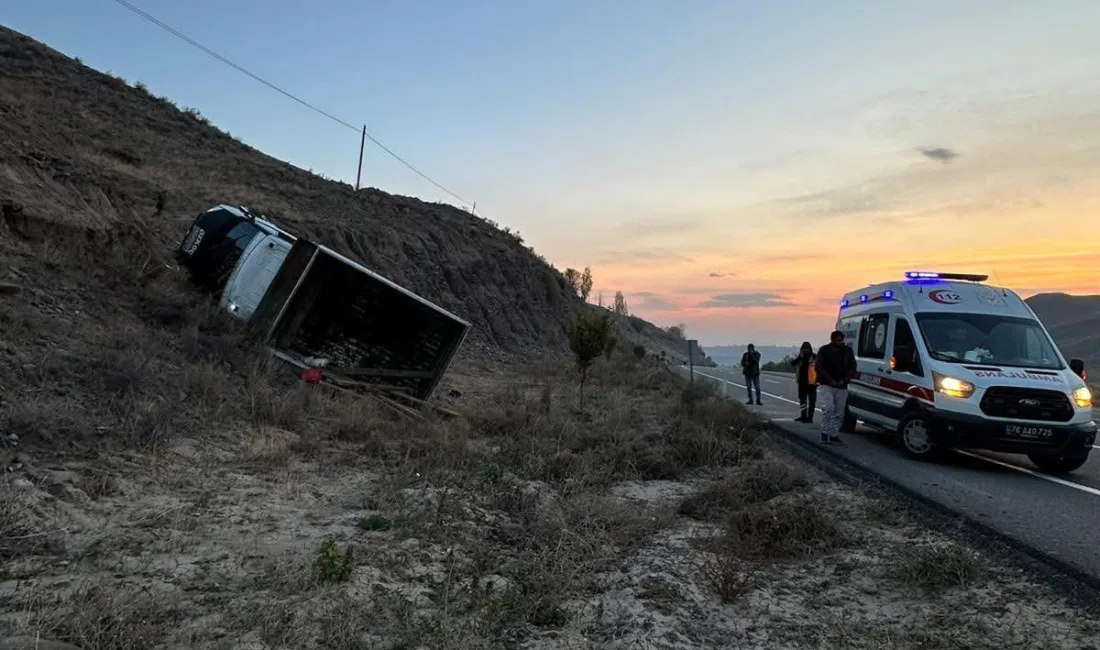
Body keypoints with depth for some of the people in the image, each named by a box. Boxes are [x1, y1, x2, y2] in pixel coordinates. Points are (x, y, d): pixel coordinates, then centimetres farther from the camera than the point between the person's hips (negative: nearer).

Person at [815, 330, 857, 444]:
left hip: (842, 387, 3)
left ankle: (834, 435, 12)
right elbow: (818, 367, -4)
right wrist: (830, 380, -12)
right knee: (828, 408, -16)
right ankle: (825, 432, -6)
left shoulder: (848, 351, 7)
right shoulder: (824, 350, -1)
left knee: (839, 413, 5)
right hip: (827, 385, -3)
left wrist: (844, 380, -6)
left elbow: (852, 367, 8)